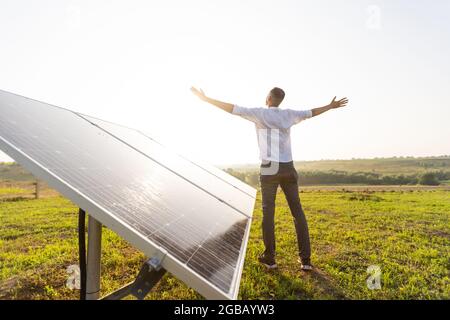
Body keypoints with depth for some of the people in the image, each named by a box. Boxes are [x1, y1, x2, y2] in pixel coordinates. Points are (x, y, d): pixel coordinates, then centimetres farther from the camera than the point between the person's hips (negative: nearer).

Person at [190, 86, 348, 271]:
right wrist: (331, 106, 43)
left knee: (268, 213, 5)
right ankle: (305, 259, 6)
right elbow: (311, 113, 25)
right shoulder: (289, 114, 11)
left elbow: (233, 109, -4)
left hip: (269, 169, -3)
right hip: (288, 168, 3)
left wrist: (205, 99, 2)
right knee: (297, 212, 6)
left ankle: (269, 258, 9)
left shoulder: (260, 113, -1)